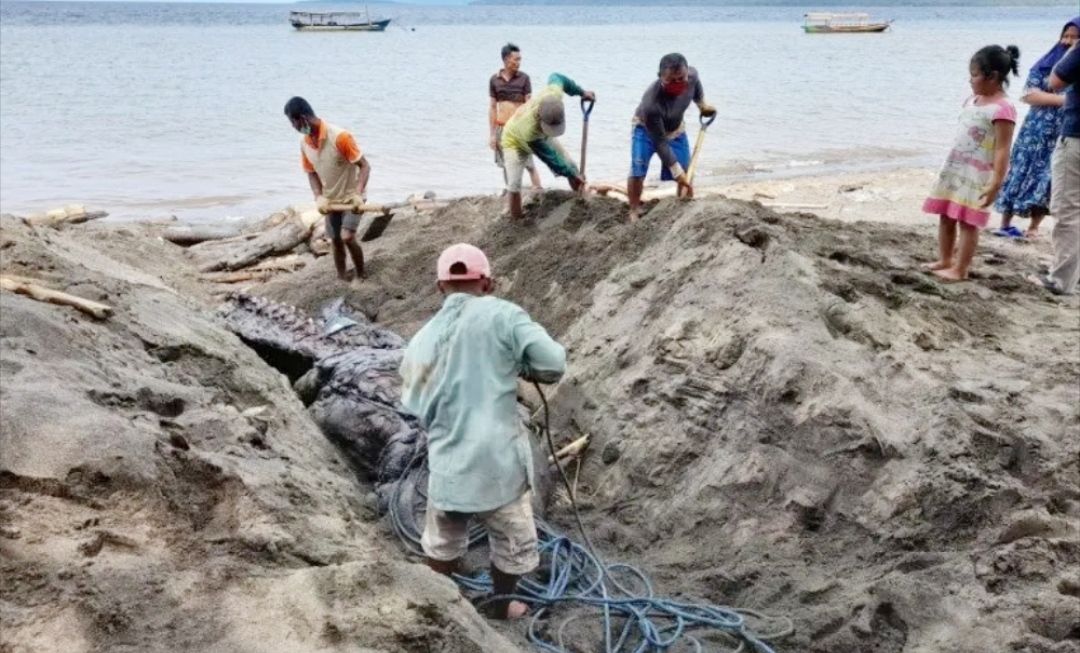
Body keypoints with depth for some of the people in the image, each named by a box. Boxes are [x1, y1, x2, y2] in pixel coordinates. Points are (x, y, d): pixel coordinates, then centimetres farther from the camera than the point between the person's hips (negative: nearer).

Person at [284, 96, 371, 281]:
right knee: (336, 242, 10)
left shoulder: (339, 136, -26)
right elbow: (311, 173, 5)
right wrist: (319, 196, -13)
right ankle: (342, 280, 23)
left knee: (347, 237, -20)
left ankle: (361, 277, -1)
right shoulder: (304, 142, -5)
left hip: (351, 197, -6)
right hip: (331, 200, 6)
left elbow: (365, 166, -21)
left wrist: (358, 193, -34)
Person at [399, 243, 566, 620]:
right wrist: (521, 369, 7)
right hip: (497, 462, -4)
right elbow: (554, 364, -13)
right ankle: (501, 609, 40)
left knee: (443, 546, 27)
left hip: (447, 465, 5)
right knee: (512, 544, 21)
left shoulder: (422, 339, 7)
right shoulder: (500, 315, -8)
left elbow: (416, 407, 11)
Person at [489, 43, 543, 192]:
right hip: (501, 128, 3)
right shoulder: (494, 80, 2)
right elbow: (492, 108, 6)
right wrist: (492, 134, 2)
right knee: (506, 165, 9)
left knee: (529, 163, -6)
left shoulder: (524, 78, -3)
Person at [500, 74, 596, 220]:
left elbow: (555, 77, -10)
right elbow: (549, 157, -33)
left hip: (541, 137, 6)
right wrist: (571, 174, -23)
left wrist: (582, 92, -4)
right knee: (514, 185, -20)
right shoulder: (530, 129, -48)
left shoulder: (554, 93, -37)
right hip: (515, 141, -6)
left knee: (571, 166, -2)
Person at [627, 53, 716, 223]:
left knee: (687, 174, 2)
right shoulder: (651, 103, -44)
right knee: (637, 170, -21)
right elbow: (659, 141, -34)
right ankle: (634, 211, -3)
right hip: (646, 129, -5)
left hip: (676, 130, 5)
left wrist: (702, 104, 11)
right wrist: (675, 169, -33)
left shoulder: (692, 75, -30)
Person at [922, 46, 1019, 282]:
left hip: (977, 175, -9)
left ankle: (960, 270, 5)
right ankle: (944, 260, 26)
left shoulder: (1002, 109, -19)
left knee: (967, 222, -3)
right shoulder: (973, 100, 8)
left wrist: (996, 183, -25)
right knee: (945, 217, 14)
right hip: (955, 169, 9)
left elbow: (1002, 150, -21)